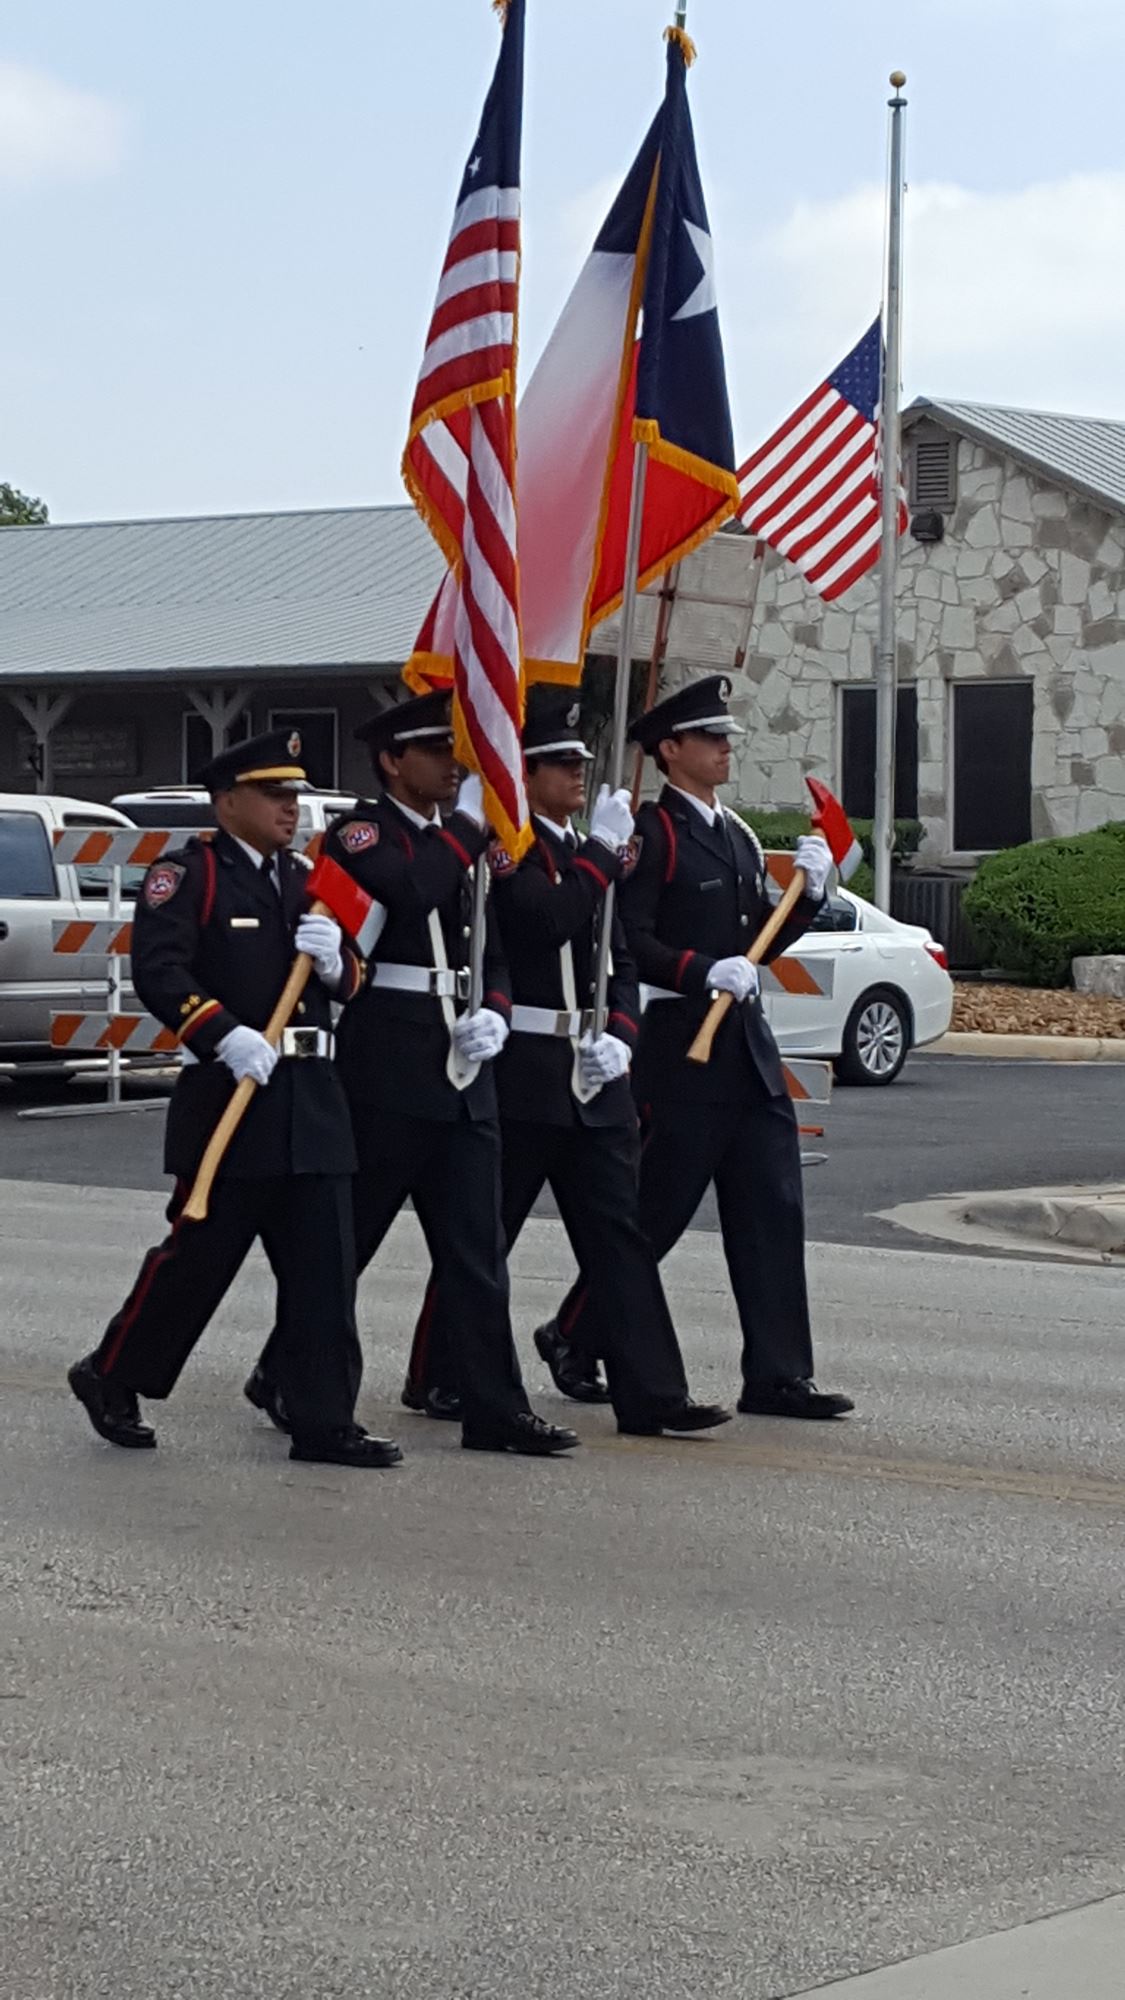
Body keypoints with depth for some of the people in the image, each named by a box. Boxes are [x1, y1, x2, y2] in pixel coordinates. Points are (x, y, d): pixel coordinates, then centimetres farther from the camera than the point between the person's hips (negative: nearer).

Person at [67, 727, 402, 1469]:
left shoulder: (303, 879, 17)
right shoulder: (190, 873, -5)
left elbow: (352, 981, 19)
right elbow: (158, 971, -17)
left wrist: (336, 960, -4)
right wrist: (226, 1036, -26)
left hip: (312, 1098, 7)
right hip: (228, 1094, -6)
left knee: (325, 1264, 2)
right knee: (198, 1255, 0)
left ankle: (324, 1422, 4)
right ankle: (112, 1378, 20)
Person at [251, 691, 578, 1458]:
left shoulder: (457, 842, 18)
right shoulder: (360, 832, -5)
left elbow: (491, 947, 19)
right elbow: (406, 892, -26)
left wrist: (495, 1014, 0)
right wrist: (468, 823, -18)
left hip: (461, 1061, 7)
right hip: (388, 1060, -7)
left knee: (477, 1248, 2)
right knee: (346, 1233, 2)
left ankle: (496, 1408, 2)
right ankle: (287, 1378, 18)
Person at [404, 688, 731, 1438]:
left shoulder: (589, 856, 18)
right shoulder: (503, 847, -7)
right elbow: (545, 919, -24)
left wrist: (620, 1036, 3)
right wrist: (602, 852, -14)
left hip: (593, 1074, 7)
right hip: (521, 1071, -7)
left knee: (620, 1229, 1)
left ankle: (651, 1391, -2)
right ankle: (438, 1376, 16)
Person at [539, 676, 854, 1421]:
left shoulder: (736, 834, 17)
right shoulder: (652, 833, -9)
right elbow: (629, 941, -17)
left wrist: (808, 892, 4)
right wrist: (705, 972, -26)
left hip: (748, 1045, 8)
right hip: (683, 1046, -8)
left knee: (773, 1212, 3)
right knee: (656, 1211, -1)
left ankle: (778, 1375, 6)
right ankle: (574, 1337, 18)